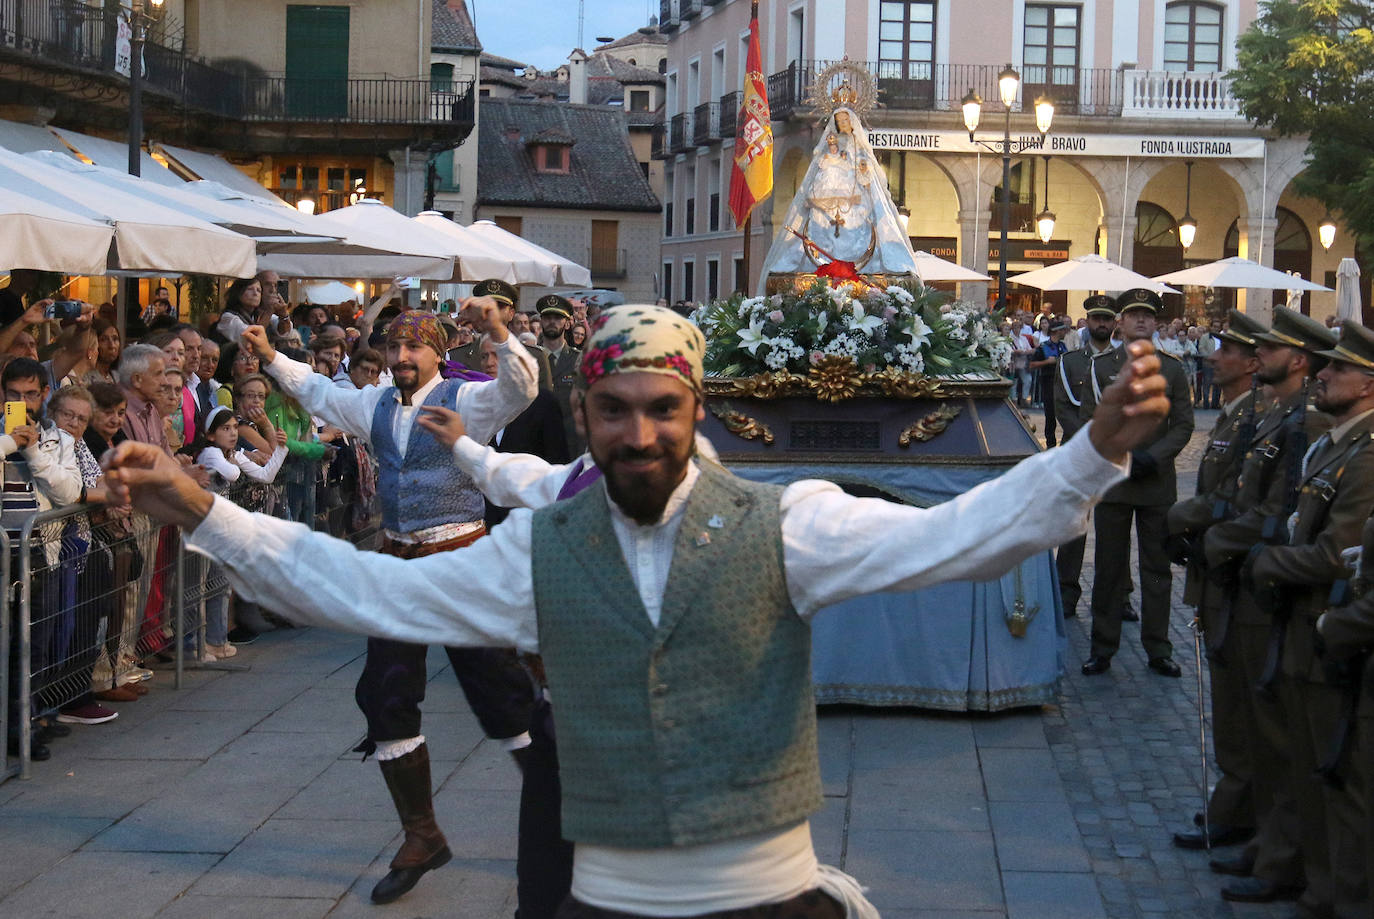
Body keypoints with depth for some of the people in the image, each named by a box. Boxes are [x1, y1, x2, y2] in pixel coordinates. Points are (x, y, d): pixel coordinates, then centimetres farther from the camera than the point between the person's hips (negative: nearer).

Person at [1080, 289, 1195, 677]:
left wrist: (1152, 457, -11)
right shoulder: (1100, 368, 6)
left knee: (1157, 569, 5)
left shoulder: (1172, 369, 7)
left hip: (1158, 485, 1)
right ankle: (1103, 648, 11)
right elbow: (1089, 423, 2)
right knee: (1109, 568, 4)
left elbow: (1183, 424, 3)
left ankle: (1158, 649, 13)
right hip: (1112, 483, 0)